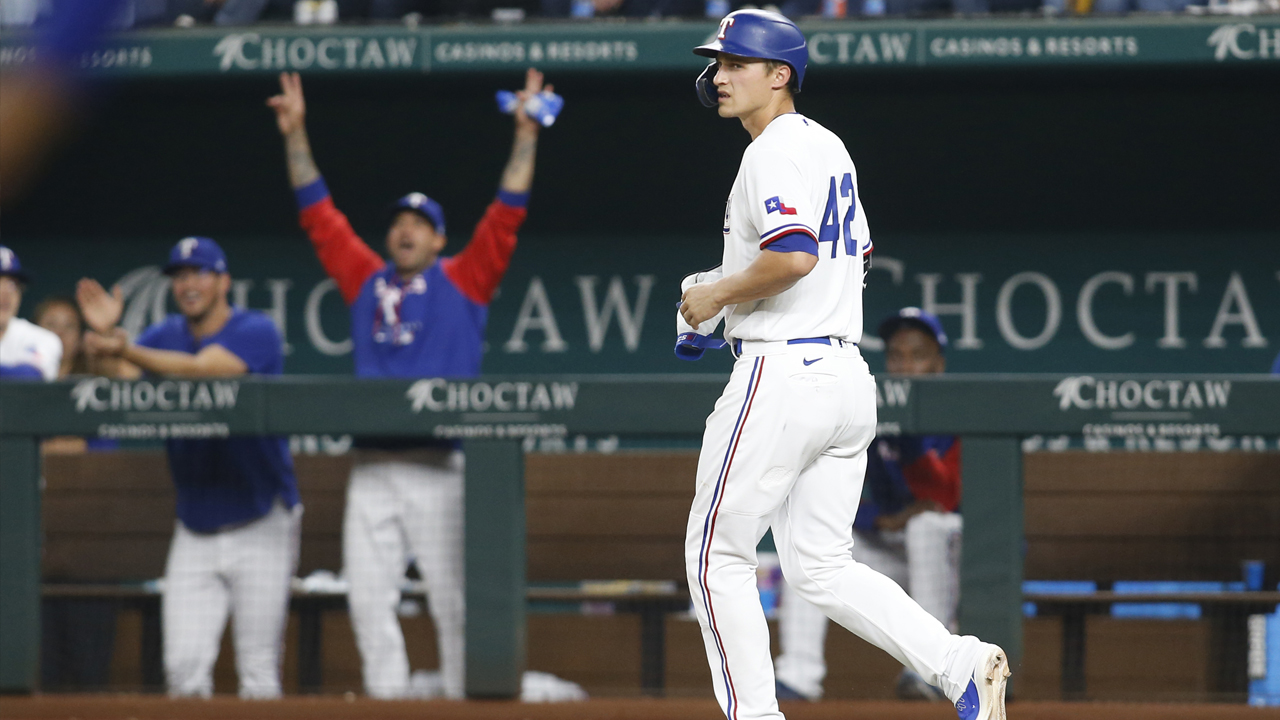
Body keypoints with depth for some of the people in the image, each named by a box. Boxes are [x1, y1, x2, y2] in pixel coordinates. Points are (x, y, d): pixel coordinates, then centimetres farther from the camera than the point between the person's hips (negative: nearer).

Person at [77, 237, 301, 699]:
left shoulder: (256, 332, -9)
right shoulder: (168, 336, 9)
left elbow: (203, 369, -27)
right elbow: (122, 377, -8)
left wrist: (127, 350, -38)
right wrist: (105, 336, -29)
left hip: (259, 528, -5)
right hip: (194, 534, 5)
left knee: (258, 669, -3)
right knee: (183, 666, -1)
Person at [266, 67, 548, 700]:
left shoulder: (462, 281, 8)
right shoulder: (366, 281, 16)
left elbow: (505, 218, 1)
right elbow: (319, 215, 18)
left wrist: (525, 137, -5)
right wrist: (296, 137, 15)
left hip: (438, 468, -4)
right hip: (371, 470, 4)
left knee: (454, 605, -4)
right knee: (369, 604, 0)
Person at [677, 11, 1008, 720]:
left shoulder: (774, 154, -13)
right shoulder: (827, 145, 18)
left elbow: (795, 256, -28)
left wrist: (717, 295, -12)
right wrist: (727, 294, 24)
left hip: (781, 375, -10)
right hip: (848, 377, 10)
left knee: (717, 553, 2)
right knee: (821, 568, 10)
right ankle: (961, 661, -5)